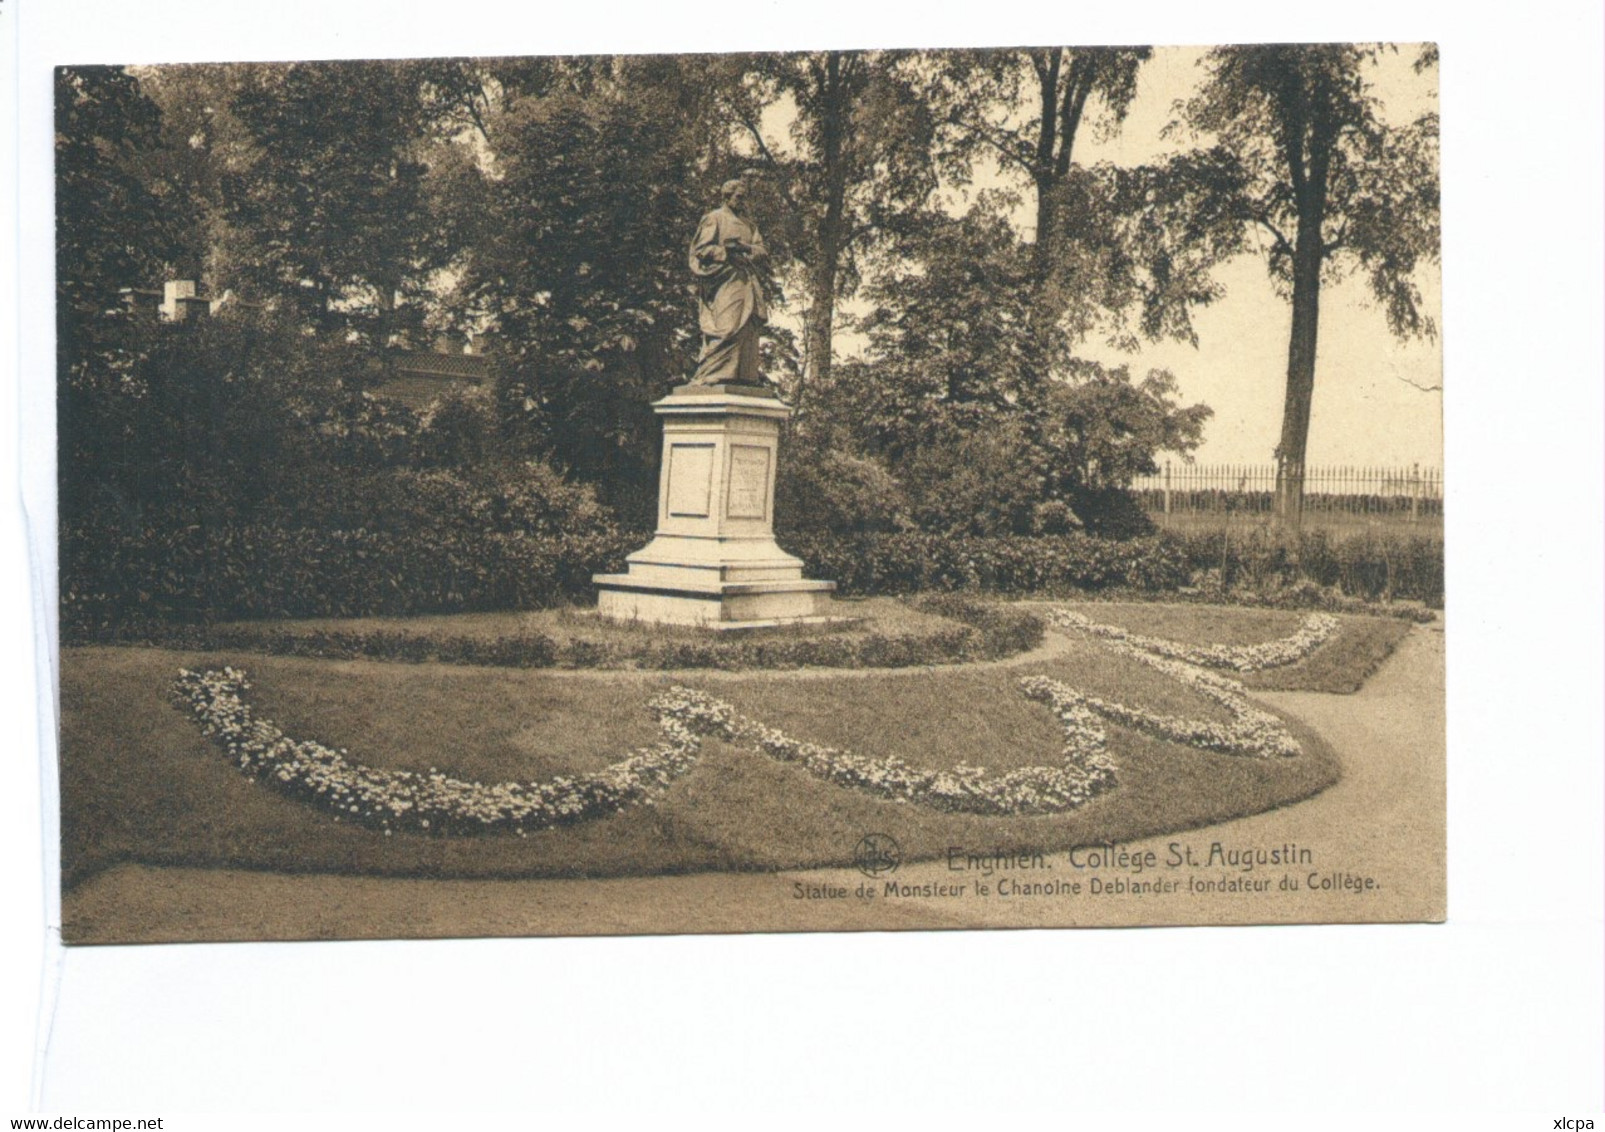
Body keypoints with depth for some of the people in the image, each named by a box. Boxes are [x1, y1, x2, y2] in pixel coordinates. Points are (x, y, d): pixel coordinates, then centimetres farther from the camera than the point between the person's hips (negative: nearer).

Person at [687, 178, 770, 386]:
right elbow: (701, 249, -2)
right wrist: (726, 252, -15)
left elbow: (763, 252, 13)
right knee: (726, 328, -18)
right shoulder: (714, 219, 7)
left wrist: (746, 248, -7)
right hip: (724, 281, -7)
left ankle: (747, 375, -1)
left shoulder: (749, 225, 25)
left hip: (747, 283, 7)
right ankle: (710, 374, -19)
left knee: (748, 328, -1)